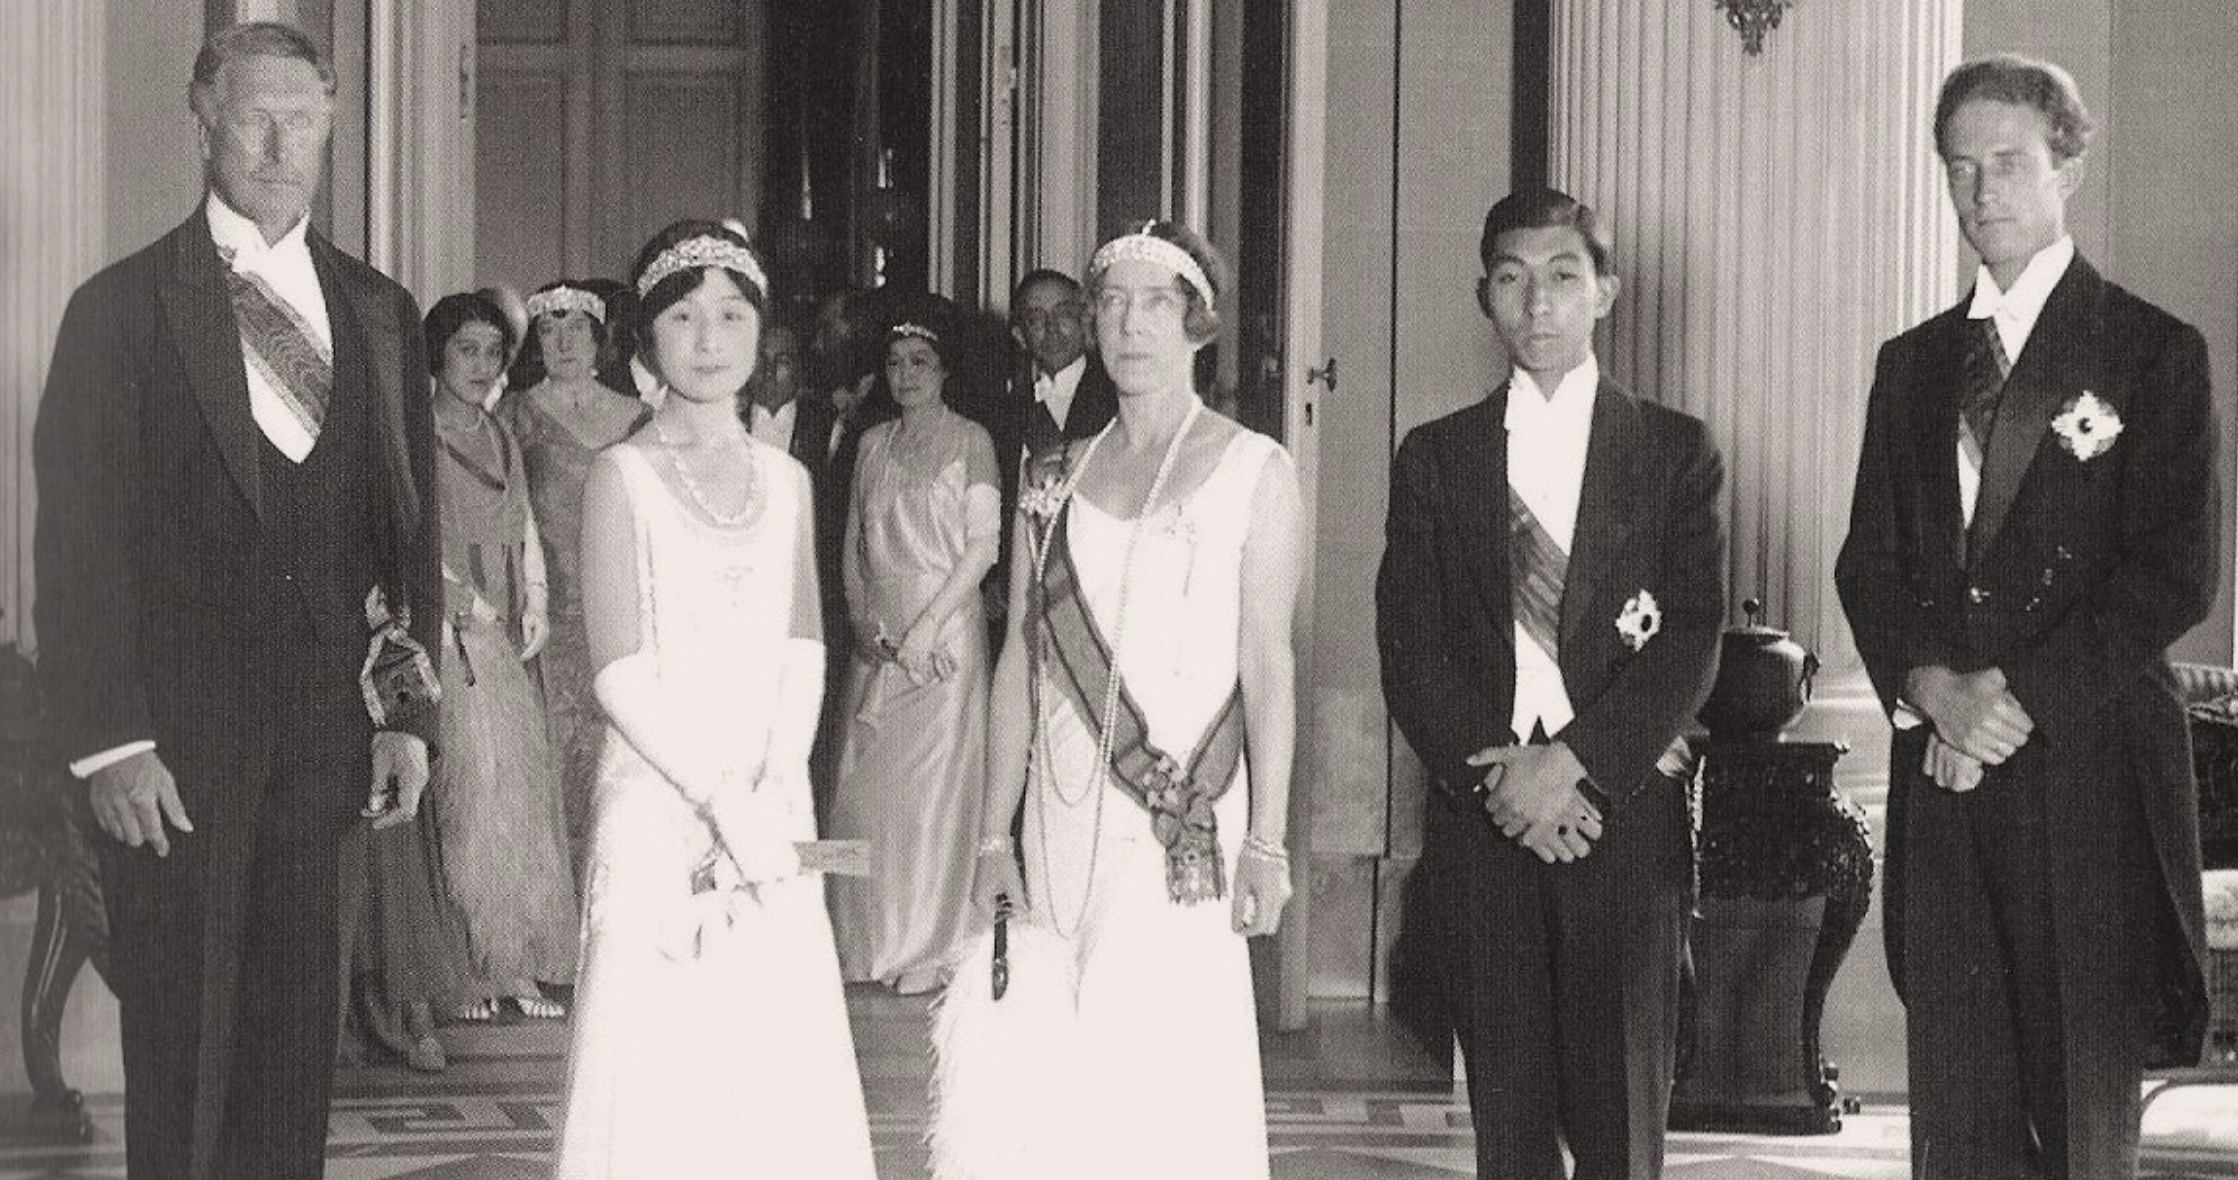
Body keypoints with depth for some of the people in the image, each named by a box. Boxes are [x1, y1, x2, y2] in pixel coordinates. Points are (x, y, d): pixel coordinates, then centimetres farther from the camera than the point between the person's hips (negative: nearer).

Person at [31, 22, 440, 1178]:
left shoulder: (378, 312, 11)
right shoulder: (122, 308, 0)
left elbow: (409, 520, 12)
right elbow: (79, 542, -5)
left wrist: (408, 709, 5)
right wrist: (108, 742, -11)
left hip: (325, 733, 3)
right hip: (176, 738, -3)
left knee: (297, 1030, 6)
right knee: (178, 1048, 3)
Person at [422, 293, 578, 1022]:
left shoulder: (502, 439, 19)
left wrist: (535, 602, 5)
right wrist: (460, 595, -16)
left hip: (505, 640, 6)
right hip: (447, 633, -6)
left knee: (523, 791, 1)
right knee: (469, 791, -11)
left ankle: (516, 967, 4)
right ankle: (468, 971, -7)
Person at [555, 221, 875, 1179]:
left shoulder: (785, 480, 12)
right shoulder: (624, 475, -1)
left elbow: (803, 659, 6)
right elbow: (621, 678, -8)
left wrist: (772, 796, -10)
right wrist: (722, 800, -14)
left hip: (771, 806, 4)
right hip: (658, 805, -4)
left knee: (786, 1072, 3)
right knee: (661, 1073, -4)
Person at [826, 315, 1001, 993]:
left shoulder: (970, 442, -1)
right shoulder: (873, 445, 14)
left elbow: (983, 544, -7)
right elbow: (853, 543, 15)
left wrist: (928, 626, -13)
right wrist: (861, 620, -2)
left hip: (946, 626, -5)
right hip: (878, 638, 5)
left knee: (936, 782, -4)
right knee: (866, 784, 2)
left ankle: (929, 950, 2)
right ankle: (871, 941, 11)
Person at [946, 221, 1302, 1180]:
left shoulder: (1254, 471, 2)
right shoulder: (1055, 476, 13)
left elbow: (1267, 665, -2)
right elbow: (1020, 659, 13)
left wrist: (1265, 842, -9)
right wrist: (994, 837, 8)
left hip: (1188, 815, -4)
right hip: (1063, 811, 4)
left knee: (1168, 1072, -10)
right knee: (1056, 1083, 2)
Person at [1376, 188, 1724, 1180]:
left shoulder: (1675, 450, 8)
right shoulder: (1434, 457, 13)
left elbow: (1693, 640, -2)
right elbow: (1407, 648, 5)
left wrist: (1572, 763, -13)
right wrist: (1494, 776, -9)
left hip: (1623, 818, -1)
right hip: (1483, 823, 1)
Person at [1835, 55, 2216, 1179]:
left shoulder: (2152, 350, 2)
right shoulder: (1912, 364, 17)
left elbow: (2175, 570, -7)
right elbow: (1868, 560, 13)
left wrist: (2020, 693, -13)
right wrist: (1928, 684, -6)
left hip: (2088, 762, -4)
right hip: (1944, 770, 4)